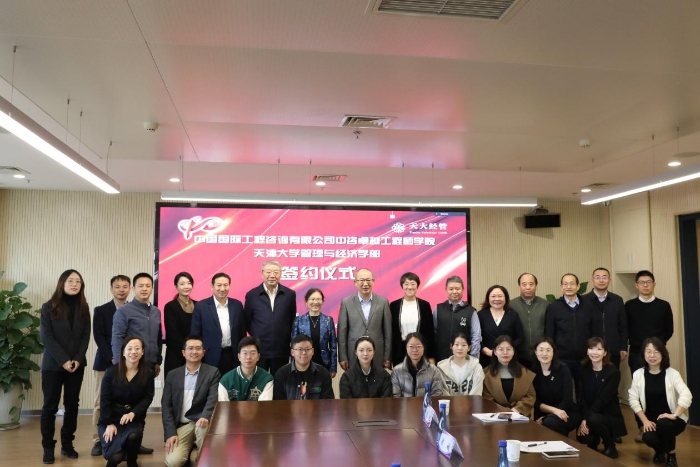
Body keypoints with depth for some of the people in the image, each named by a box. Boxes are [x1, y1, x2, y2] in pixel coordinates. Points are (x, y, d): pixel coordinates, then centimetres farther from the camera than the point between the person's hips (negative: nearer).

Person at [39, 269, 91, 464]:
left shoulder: (83, 308, 7)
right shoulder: (49, 307, -2)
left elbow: (86, 336, 4)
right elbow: (46, 337, -8)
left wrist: (77, 359, -10)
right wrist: (63, 360, -15)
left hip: (77, 365, 3)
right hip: (53, 365, -3)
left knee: (72, 405, 6)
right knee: (50, 406, 1)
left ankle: (67, 444, 16)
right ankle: (48, 448, 8)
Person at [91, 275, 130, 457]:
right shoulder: (101, 310, 5)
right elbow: (99, 337, -3)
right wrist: (112, 358, -13)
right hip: (105, 363, 0)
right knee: (101, 404, 1)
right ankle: (99, 441, 9)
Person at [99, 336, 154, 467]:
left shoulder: (148, 373, -4)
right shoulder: (111, 371, -6)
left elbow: (147, 398, -6)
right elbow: (105, 399, -6)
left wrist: (133, 413, -23)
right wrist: (109, 424, -13)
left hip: (134, 418, 1)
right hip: (111, 418, -1)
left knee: (133, 436, -33)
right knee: (116, 456, -20)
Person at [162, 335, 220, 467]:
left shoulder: (212, 372, 2)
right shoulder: (172, 375, 8)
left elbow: (213, 399, -12)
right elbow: (166, 405, 4)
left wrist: (205, 417, -33)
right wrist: (170, 433, -8)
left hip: (200, 422, -1)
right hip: (180, 426, 1)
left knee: (203, 426, -36)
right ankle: (188, 449, 11)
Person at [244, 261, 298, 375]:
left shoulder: (290, 294, 2)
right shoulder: (251, 295, 0)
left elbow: (292, 320, 10)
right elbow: (247, 321, 7)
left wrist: (288, 338, 7)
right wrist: (257, 336, 5)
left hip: (281, 350, 1)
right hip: (258, 350, 0)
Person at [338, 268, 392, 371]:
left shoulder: (383, 301, 2)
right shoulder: (346, 302, 0)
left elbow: (388, 331, 3)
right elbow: (342, 332, 1)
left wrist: (387, 357, 1)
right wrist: (343, 357, -2)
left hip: (378, 356, 1)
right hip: (354, 356, -1)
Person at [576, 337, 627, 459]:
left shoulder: (613, 372, -11)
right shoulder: (583, 370, 1)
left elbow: (603, 399, -19)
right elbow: (580, 397, -5)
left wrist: (587, 419, -24)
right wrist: (583, 419, -20)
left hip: (609, 415, -3)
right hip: (589, 415, 3)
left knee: (593, 419, -35)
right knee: (583, 437, -26)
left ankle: (610, 447, -5)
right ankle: (593, 443, 15)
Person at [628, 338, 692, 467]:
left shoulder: (672, 373, -10)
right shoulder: (638, 374, -4)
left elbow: (687, 396, -22)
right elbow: (633, 399, -5)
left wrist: (675, 415, -29)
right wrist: (645, 420, -12)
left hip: (671, 420, -2)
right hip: (651, 420, 2)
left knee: (664, 424, -35)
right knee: (648, 437, -28)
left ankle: (671, 456, -4)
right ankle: (659, 451, 13)